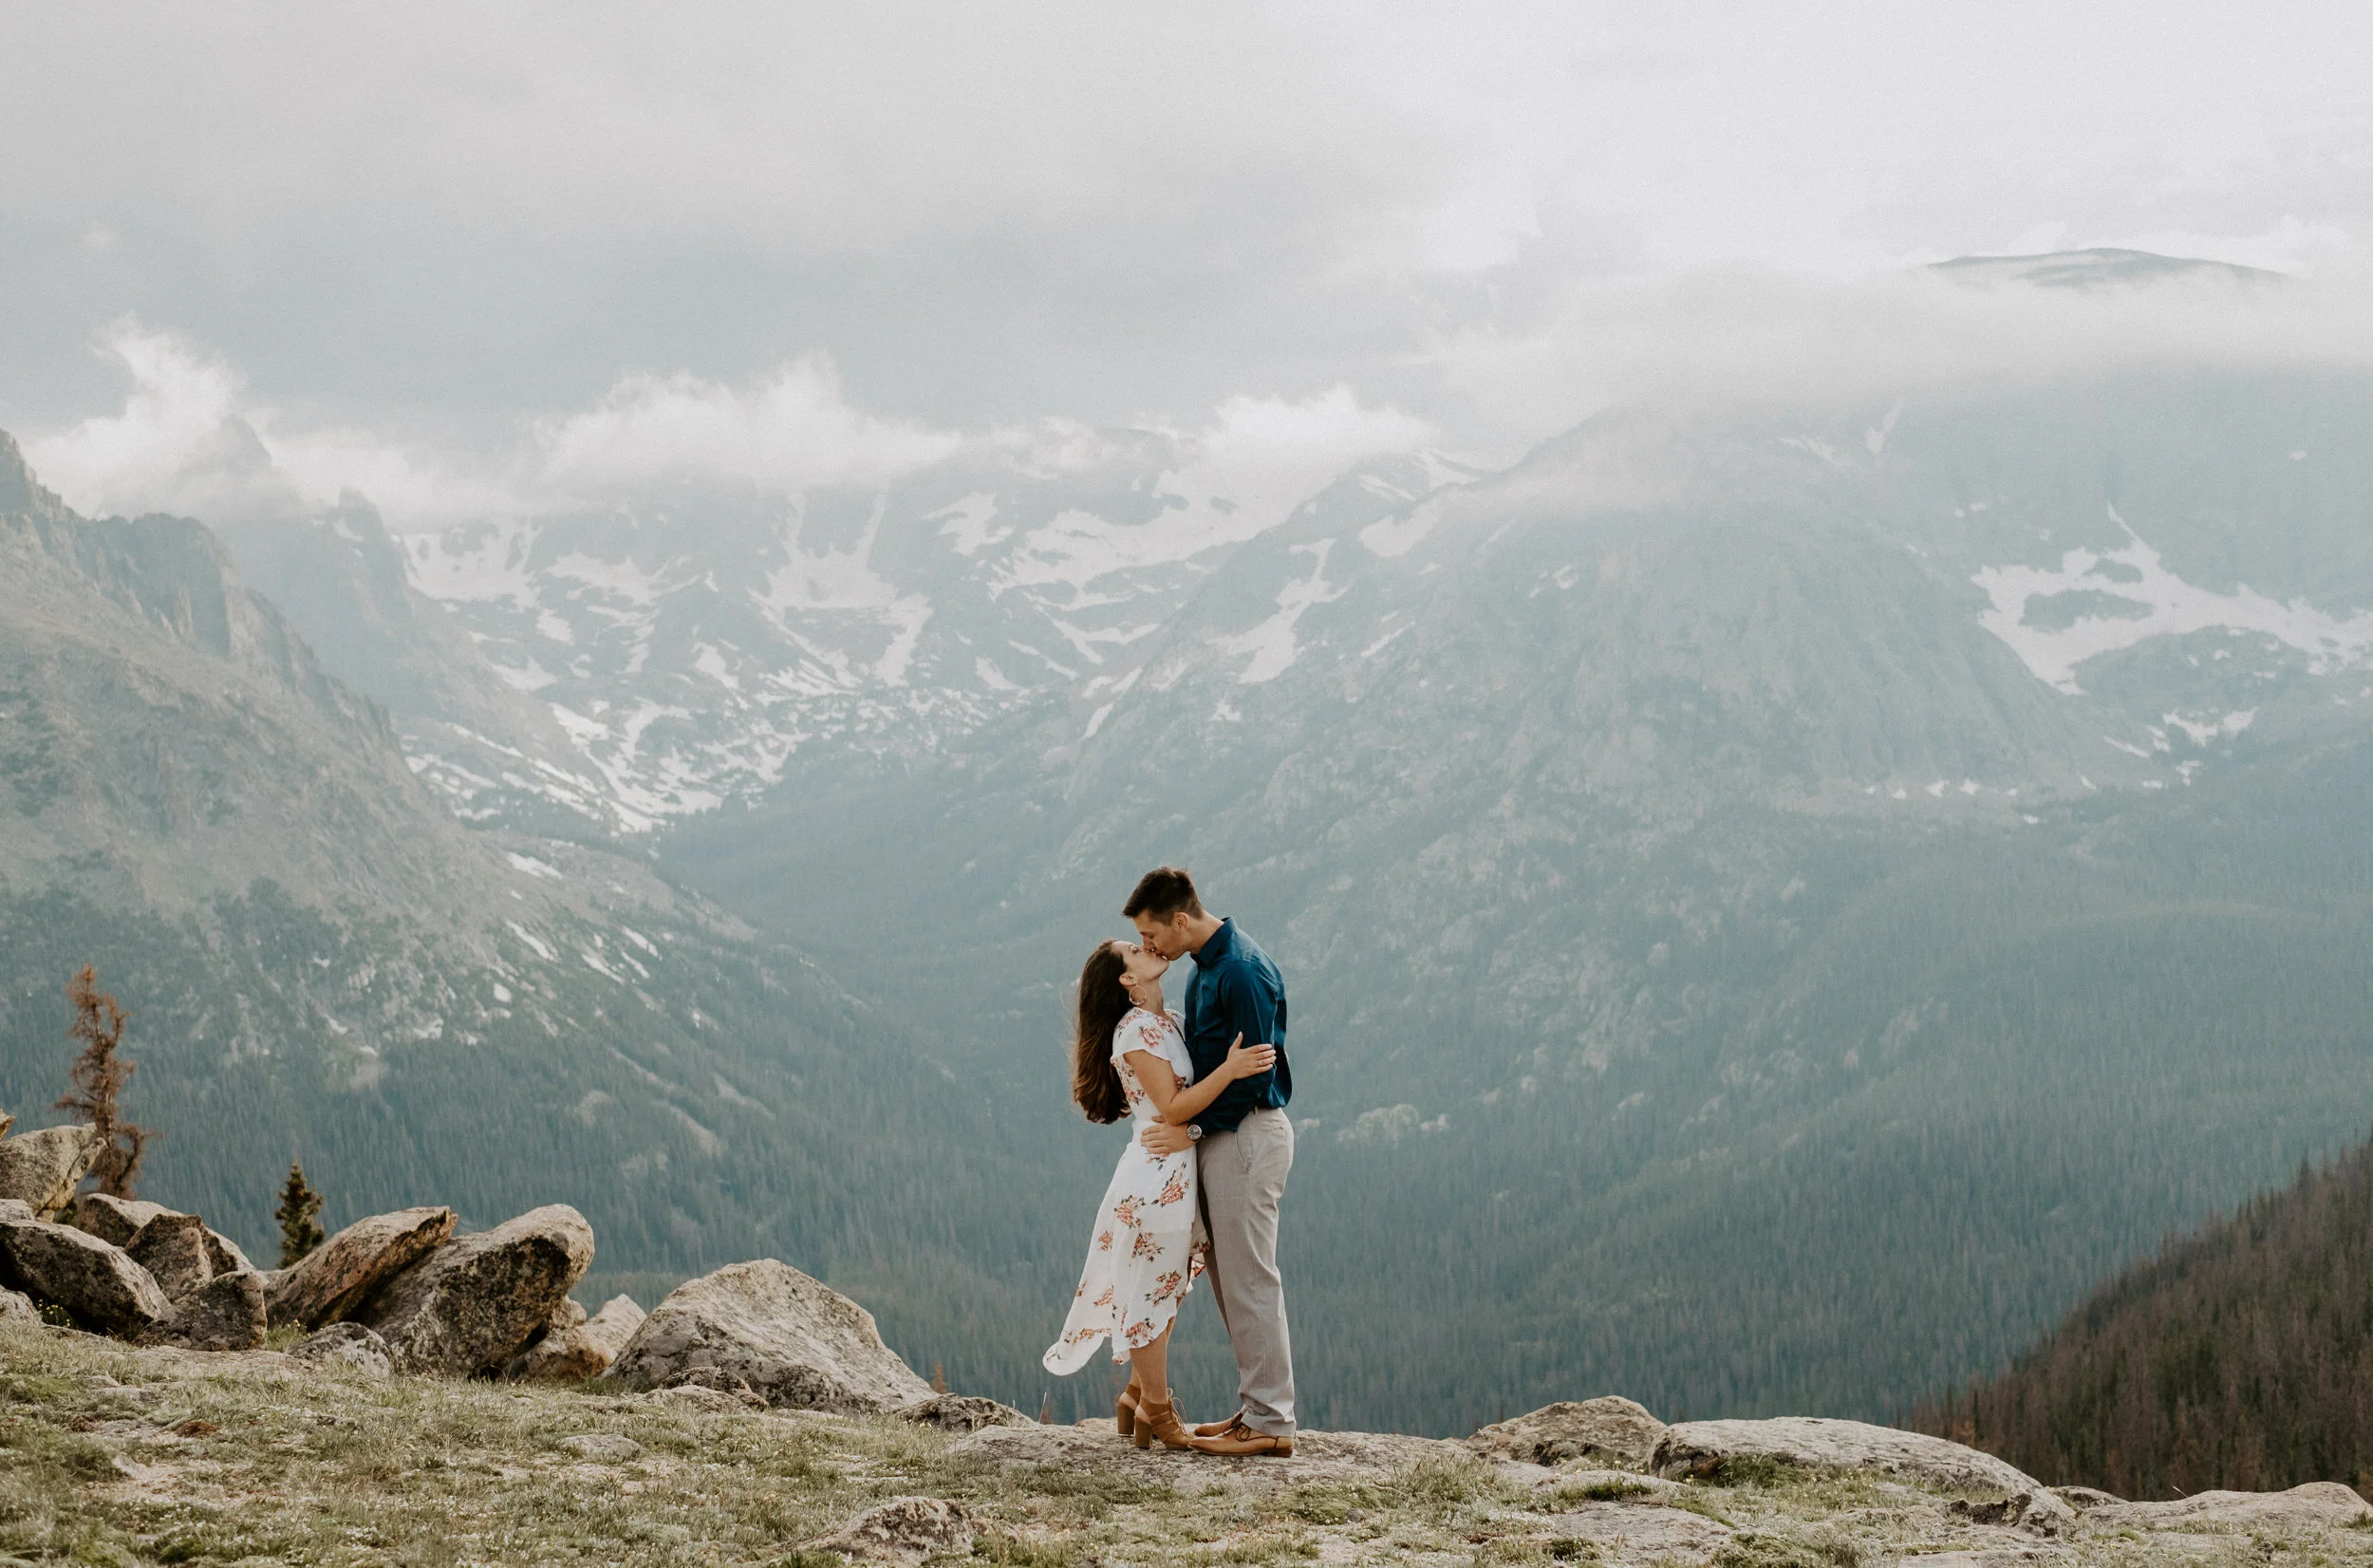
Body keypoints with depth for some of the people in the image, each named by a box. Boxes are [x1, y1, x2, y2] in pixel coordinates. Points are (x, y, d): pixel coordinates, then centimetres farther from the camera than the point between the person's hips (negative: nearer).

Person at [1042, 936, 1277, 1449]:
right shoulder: (1135, 1031, -15)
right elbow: (1173, 1108, -20)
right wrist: (1230, 1070, -29)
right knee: (1151, 1292, 3)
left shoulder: (1170, 1021, 12)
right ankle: (1157, 1412, 13)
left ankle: (1137, 1397, 29)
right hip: (1155, 1172, -9)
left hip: (1177, 1171, 9)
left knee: (1164, 1291, 17)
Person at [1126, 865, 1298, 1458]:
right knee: (1229, 1279, 13)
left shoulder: (1243, 971, -19)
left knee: (1249, 1280, -6)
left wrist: (1194, 1129, -16)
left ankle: (1270, 1423, -2)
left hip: (1247, 1134, -10)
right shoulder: (1205, 965, 12)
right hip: (1222, 1135, 10)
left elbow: (1253, 1073, -20)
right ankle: (1257, 1406, 19)